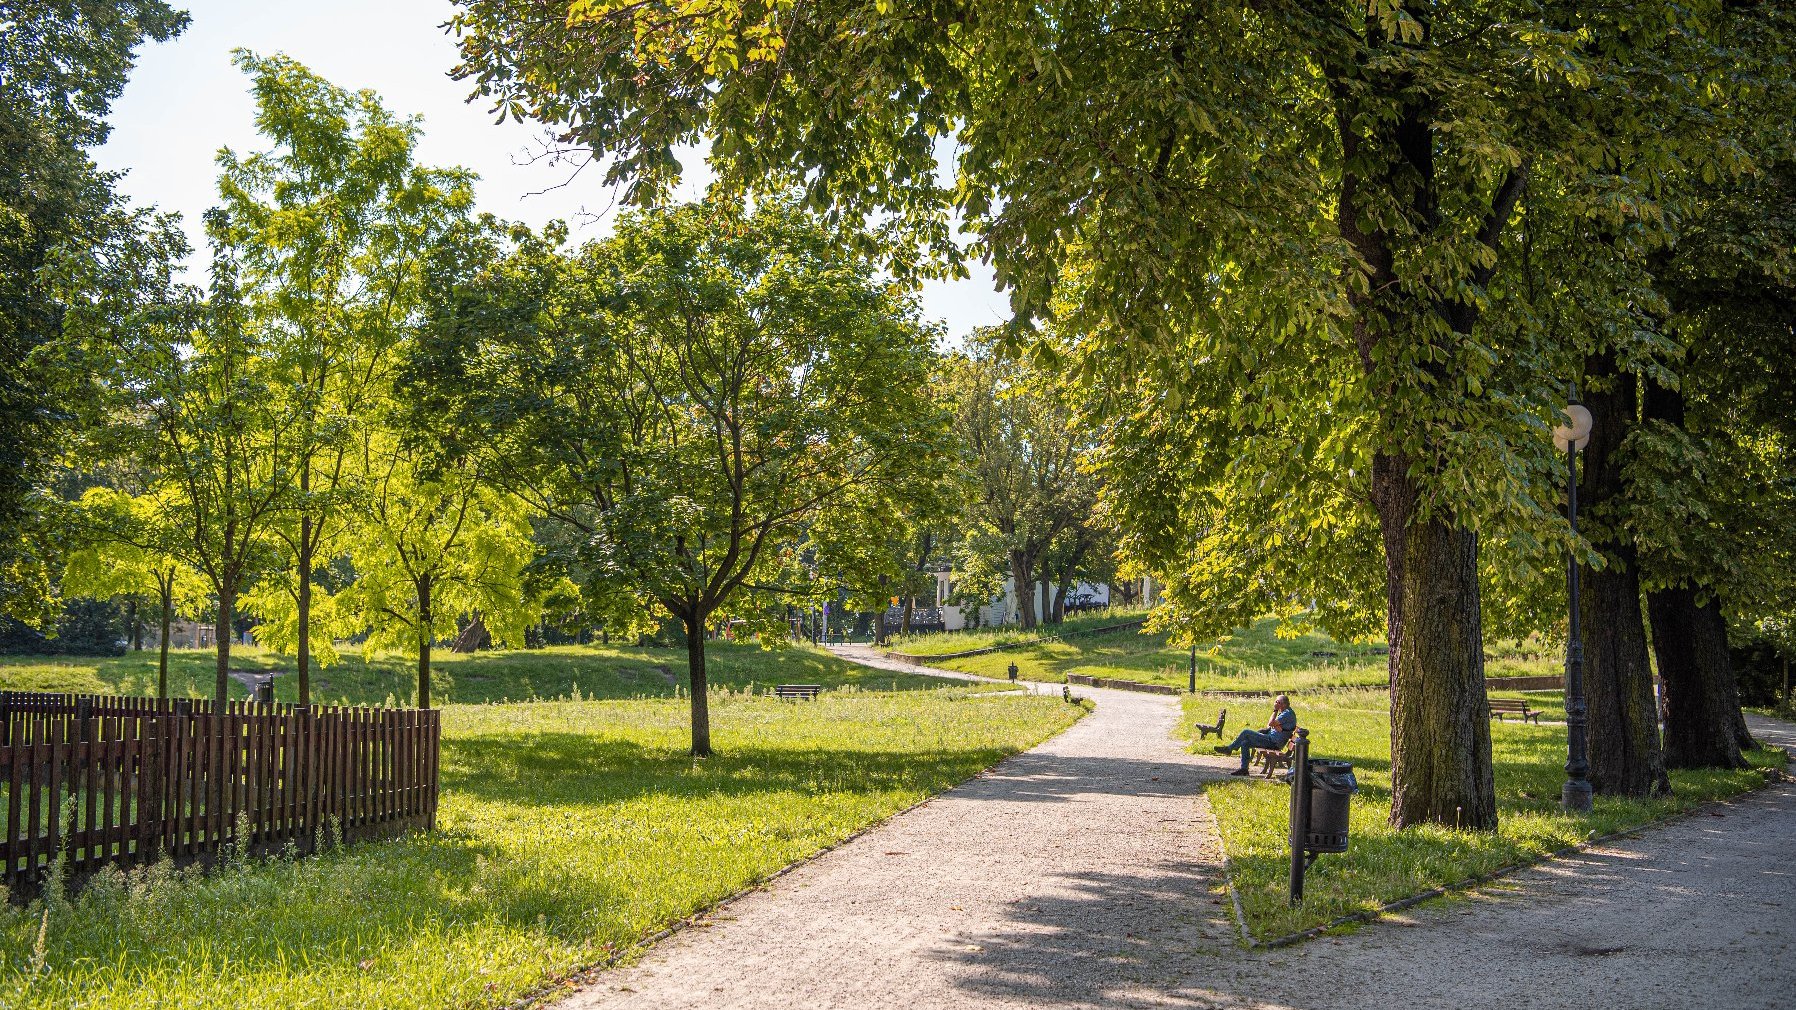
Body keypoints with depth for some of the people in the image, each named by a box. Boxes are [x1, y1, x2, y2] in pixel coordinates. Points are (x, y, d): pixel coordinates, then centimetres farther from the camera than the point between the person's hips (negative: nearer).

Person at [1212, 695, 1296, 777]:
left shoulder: (1288, 713, -13)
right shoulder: (1284, 713, 20)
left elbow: (1271, 723, -19)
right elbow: (1269, 725, 21)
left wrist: (1275, 710, -8)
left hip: (1273, 742, -11)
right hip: (1272, 740, 11)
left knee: (1246, 733, -11)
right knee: (1245, 743, 7)